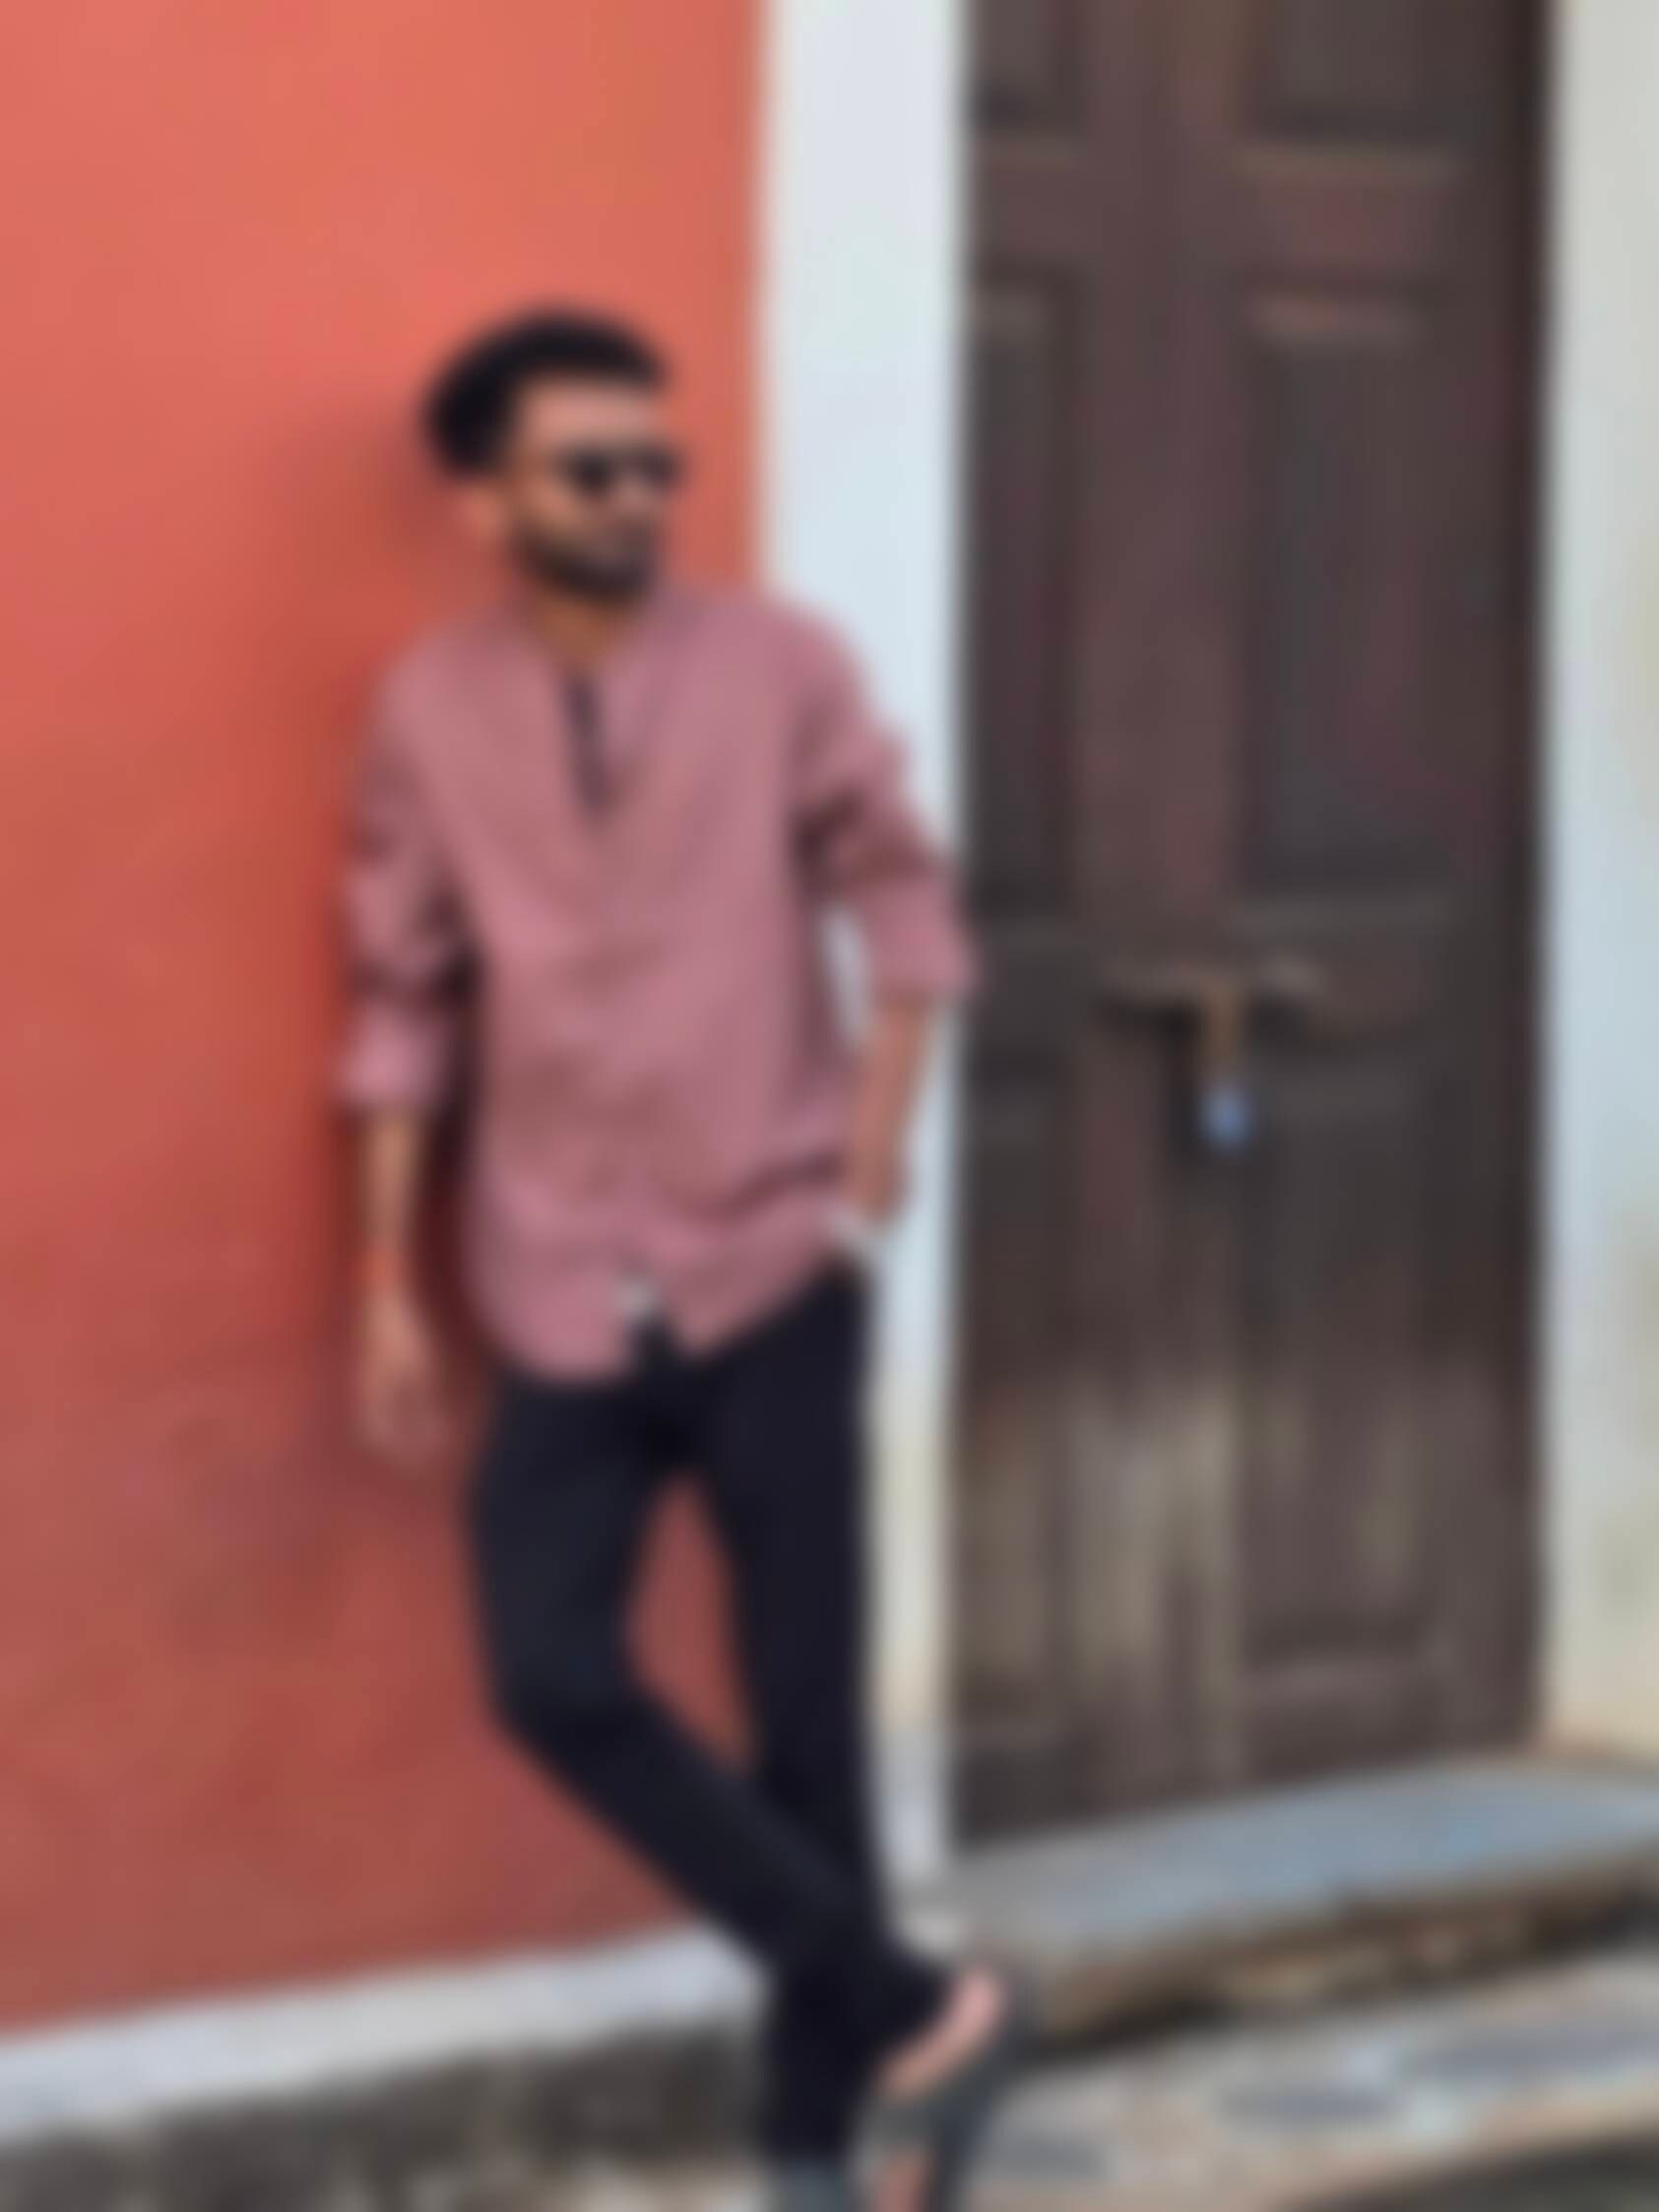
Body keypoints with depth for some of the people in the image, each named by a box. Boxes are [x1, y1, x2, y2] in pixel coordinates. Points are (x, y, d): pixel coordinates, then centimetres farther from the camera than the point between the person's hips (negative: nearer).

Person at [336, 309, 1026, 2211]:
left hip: (772, 1268, -1)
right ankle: (906, 2009, -2)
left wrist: (876, 1137, -5)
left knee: (807, 1710, 2)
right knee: (552, 1677, -13)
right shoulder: (429, 711, 1)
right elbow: (407, 1006, 6)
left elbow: (902, 892, 6)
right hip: (563, 1293, 1)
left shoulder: (777, 667, -3)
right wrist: (390, 1289, 5)